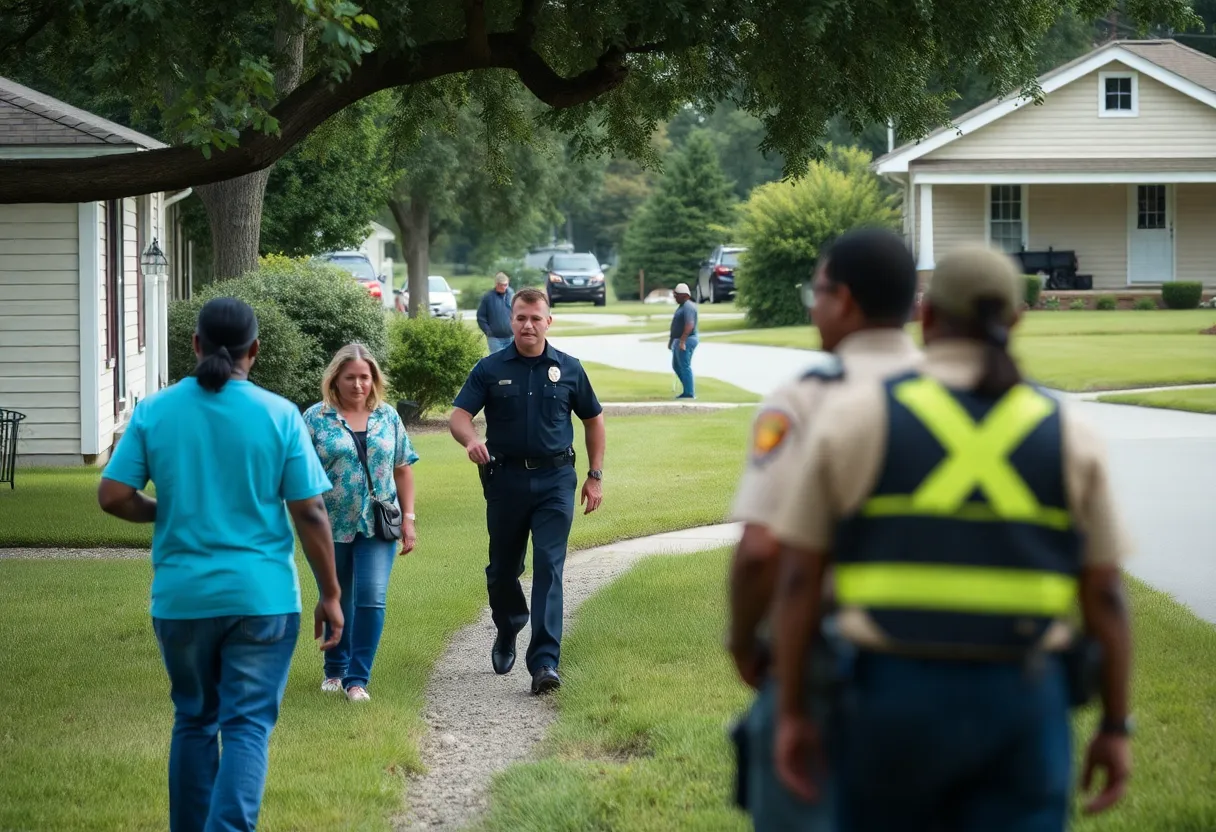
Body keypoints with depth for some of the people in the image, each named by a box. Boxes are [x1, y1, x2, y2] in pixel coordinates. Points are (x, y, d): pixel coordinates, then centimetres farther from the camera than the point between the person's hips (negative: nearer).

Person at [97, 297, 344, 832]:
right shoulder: (278, 416, -6)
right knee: (248, 727, -1)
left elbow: (112, 496, -5)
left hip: (181, 597, 2)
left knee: (194, 722, 18)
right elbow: (310, 513, -6)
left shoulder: (154, 412, -1)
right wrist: (330, 595, 2)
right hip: (261, 596, -2)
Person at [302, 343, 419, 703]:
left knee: (372, 598, -10)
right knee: (335, 602, 11)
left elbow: (403, 470, 12)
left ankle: (357, 678, -4)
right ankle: (335, 670, 29)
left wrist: (408, 518, 6)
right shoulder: (316, 418, -1)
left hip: (377, 525, 1)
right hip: (331, 526, -1)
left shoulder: (387, 417, 8)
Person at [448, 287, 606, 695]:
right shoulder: (491, 369, 1)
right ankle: (507, 633, 41)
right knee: (503, 568, 13)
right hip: (505, 478, 1)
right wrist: (471, 439, -30)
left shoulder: (568, 369, 4)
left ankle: (544, 662, -16)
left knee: (549, 567, -11)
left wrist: (595, 476, 9)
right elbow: (459, 414, -7)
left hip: (555, 480, -1)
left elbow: (593, 419, 14)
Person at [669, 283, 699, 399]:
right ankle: (690, 388, 19)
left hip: (686, 341, -11)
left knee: (685, 366, -8)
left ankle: (689, 393, -6)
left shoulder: (688, 307, -16)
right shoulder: (683, 306, 17)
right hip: (680, 341, 11)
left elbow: (689, 325, -27)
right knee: (676, 366, 14)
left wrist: (682, 341, -30)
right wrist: (672, 340, 24)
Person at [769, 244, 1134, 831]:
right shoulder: (1065, 434, 2)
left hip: (893, 697, 0)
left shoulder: (855, 416, -2)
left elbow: (798, 578, -2)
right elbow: (1105, 595, 2)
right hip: (1022, 707, 1)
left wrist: (790, 713, 4)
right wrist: (1115, 728, 10)